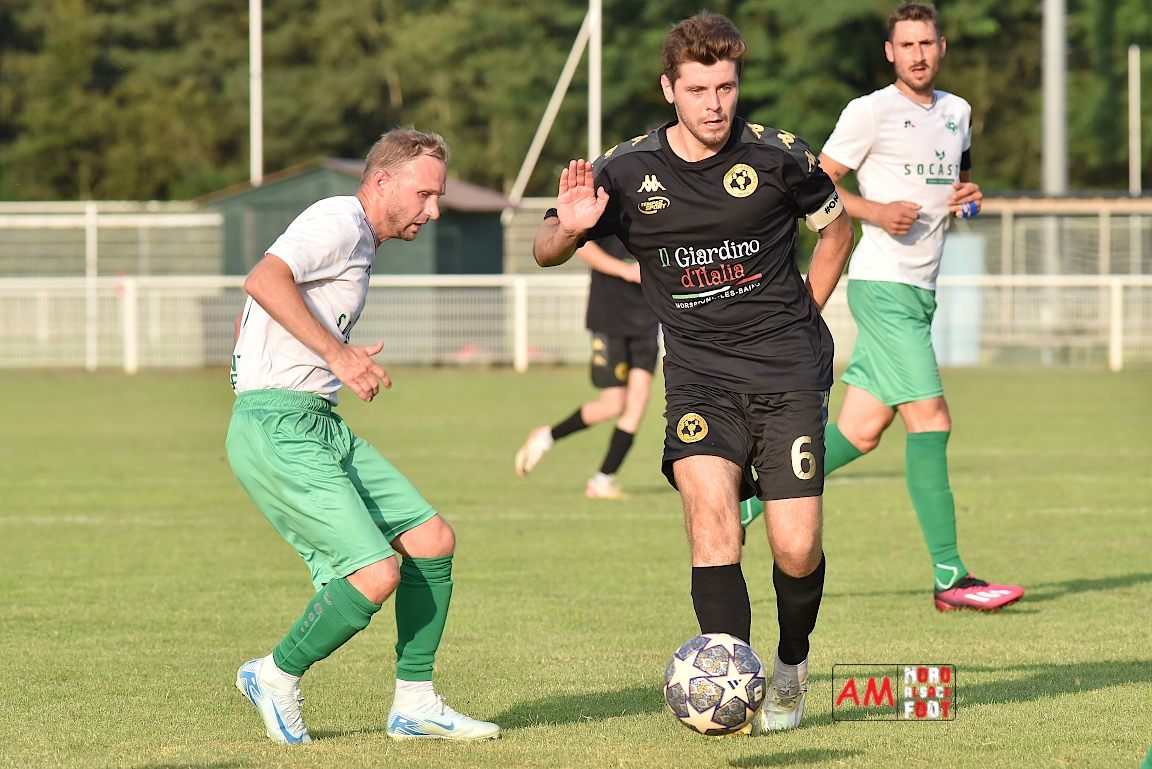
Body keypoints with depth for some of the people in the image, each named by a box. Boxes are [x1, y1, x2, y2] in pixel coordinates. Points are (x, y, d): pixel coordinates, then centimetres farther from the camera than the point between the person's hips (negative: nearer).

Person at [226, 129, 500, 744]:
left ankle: (414, 704, 13)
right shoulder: (339, 220, -9)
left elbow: (245, 320, 29)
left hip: (323, 429, 10)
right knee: (376, 577, -16)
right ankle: (278, 677, 5)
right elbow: (263, 280, -27)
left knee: (432, 540, 6)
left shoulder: (358, 244, 22)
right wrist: (337, 352, -28)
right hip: (279, 432, -10)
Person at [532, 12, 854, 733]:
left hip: (789, 375, -1)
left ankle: (793, 662, 24)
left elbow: (838, 226, 14)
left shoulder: (776, 156, -5)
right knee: (712, 518, -23)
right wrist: (569, 228, -16)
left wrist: (801, 316, 9)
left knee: (797, 551, -7)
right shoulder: (628, 171, -3)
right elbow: (544, 251, 8)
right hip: (699, 379, 1)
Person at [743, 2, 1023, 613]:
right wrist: (875, 211, -19)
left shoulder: (957, 112, 15)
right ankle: (950, 577, -13)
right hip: (883, 283, -8)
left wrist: (967, 196, 9)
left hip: (920, 289, 8)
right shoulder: (871, 112, -6)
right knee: (930, 420, -13)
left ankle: (752, 506, 19)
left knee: (860, 430, 6)